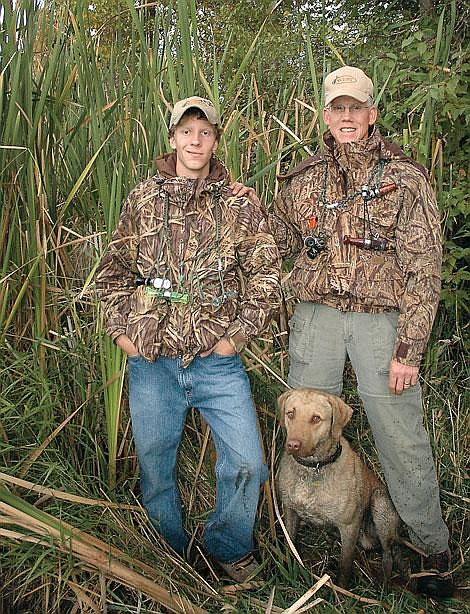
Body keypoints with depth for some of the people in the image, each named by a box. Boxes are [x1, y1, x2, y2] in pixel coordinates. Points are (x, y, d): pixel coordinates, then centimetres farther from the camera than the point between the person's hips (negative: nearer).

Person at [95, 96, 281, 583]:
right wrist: (120, 328, 1)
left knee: (246, 464, 0)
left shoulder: (239, 205, 3)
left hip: (218, 361, 0)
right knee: (155, 467, 13)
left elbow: (266, 273, 4)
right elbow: (113, 271, 11)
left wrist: (240, 333, -4)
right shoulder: (141, 200, 6)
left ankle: (228, 547, 28)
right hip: (151, 361, 1)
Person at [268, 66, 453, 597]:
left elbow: (424, 269, -5)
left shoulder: (405, 178, -1)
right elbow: (278, 245, 21)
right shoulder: (303, 180, 9)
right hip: (315, 317, 3)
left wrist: (408, 351, -11)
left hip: (382, 319, -3)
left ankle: (432, 546, 22)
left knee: (402, 440, 1)